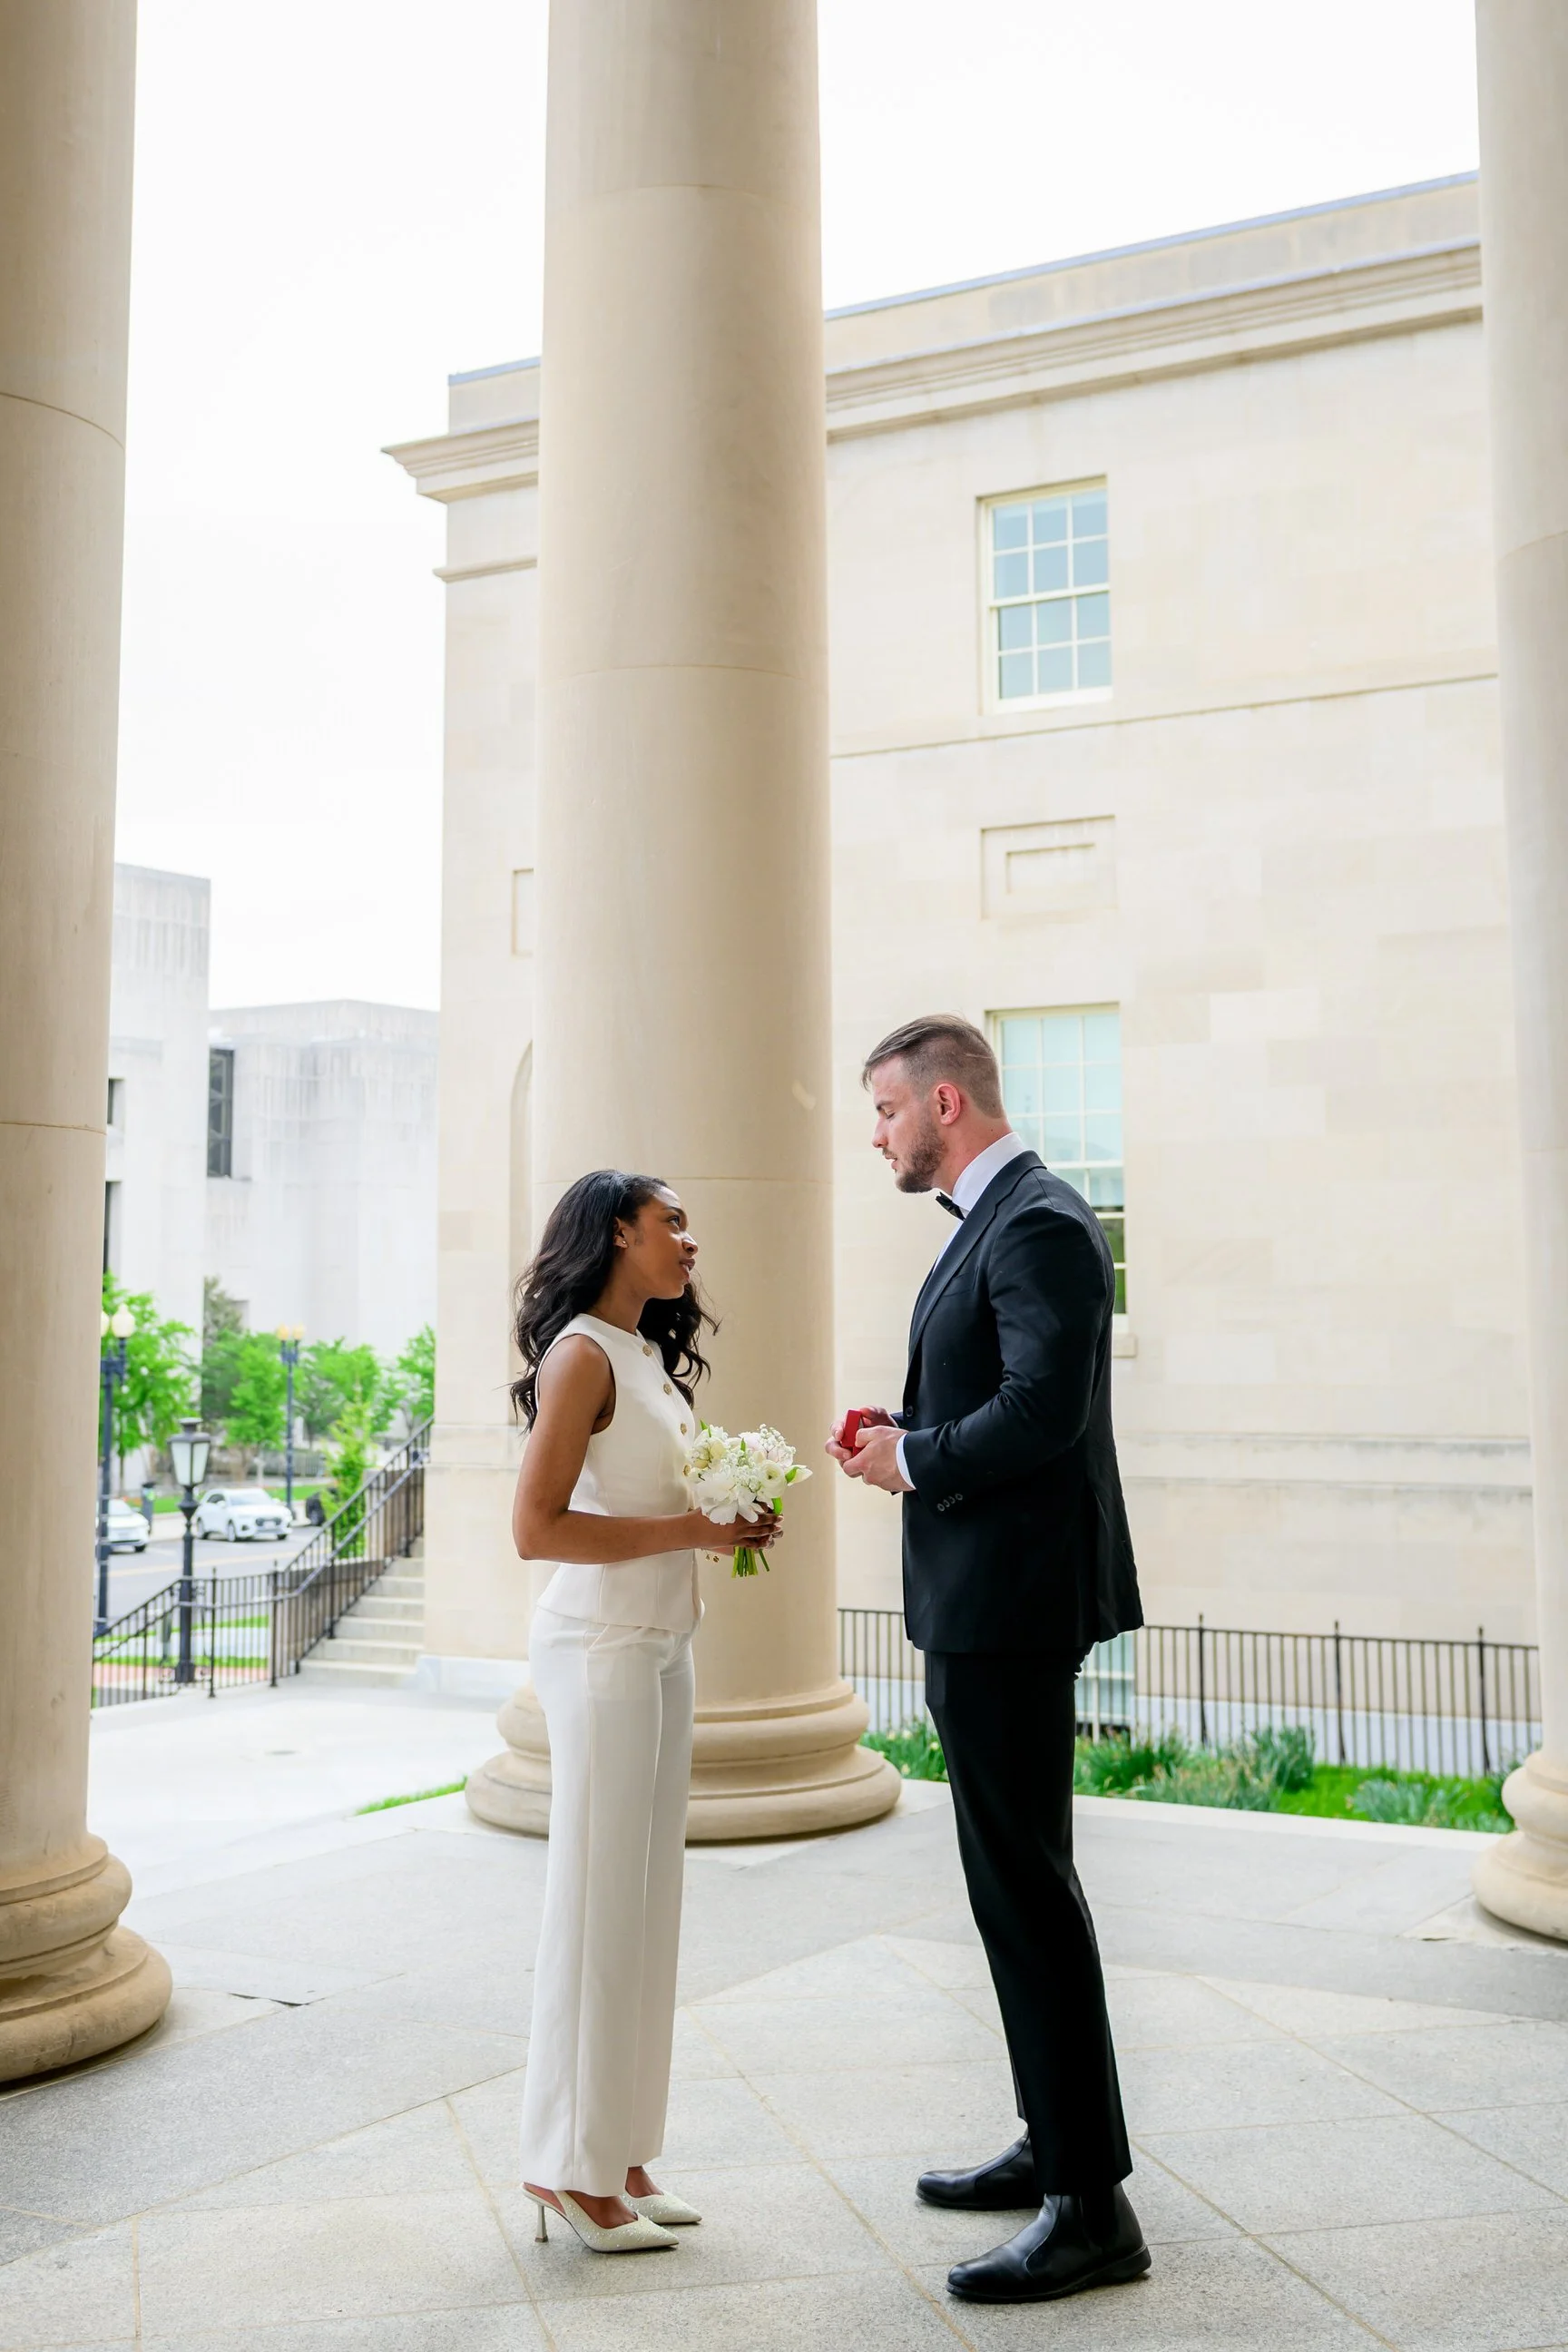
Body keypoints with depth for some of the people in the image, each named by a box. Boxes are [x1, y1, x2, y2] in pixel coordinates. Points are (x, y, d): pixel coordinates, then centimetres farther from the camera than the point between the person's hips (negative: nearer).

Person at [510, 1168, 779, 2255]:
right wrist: (688, 1530, -17)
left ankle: (620, 2151, 22)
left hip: (660, 1645, 9)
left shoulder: (647, 1354, 15)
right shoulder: (583, 1353, -12)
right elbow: (537, 1526, -18)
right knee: (599, 1900, -1)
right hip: (604, 1646, -9)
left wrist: (727, 1519, 3)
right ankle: (571, 2163, 12)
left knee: (648, 1900, 12)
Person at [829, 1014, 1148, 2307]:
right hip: (980, 1604, 11)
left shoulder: (1040, 1223, -16)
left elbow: (1043, 1410, -26)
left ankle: (1092, 2205, 5)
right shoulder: (993, 1221, 16)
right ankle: (1054, 2143, 31)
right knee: (1015, 1878, 17)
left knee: (1027, 1885, -5)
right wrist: (905, 1429, 6)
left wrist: (916, 1460, -13)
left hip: (1013, 1604, -11)